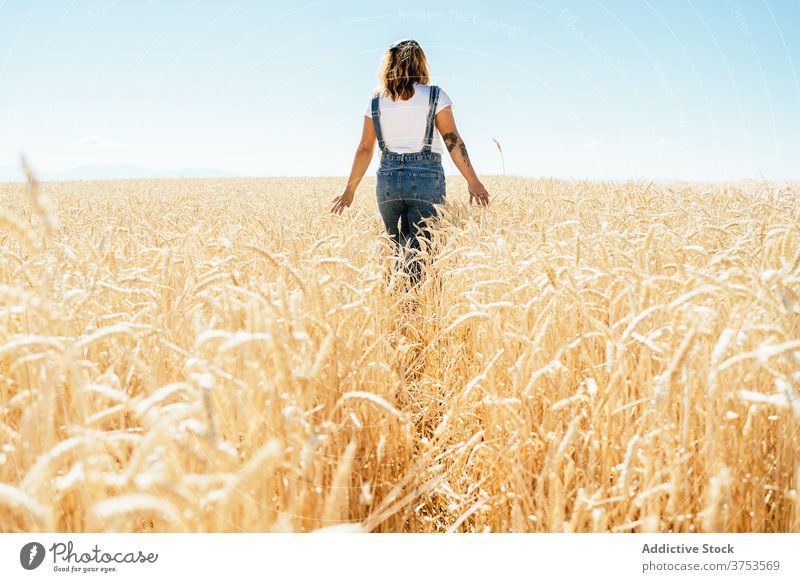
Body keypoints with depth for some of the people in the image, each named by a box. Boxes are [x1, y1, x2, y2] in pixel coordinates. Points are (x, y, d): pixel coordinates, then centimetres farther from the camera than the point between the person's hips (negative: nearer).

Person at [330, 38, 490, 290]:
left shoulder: (376, 100, 8)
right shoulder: (435, 96, 1)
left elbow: (365, 149, 7)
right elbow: (453, 141, -3)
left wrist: (350, 190, 13)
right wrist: (473, 181, 1)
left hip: (387, 180, 3)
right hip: (426, 179, -3)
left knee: (398, 250, 13)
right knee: (421, 254, -3)